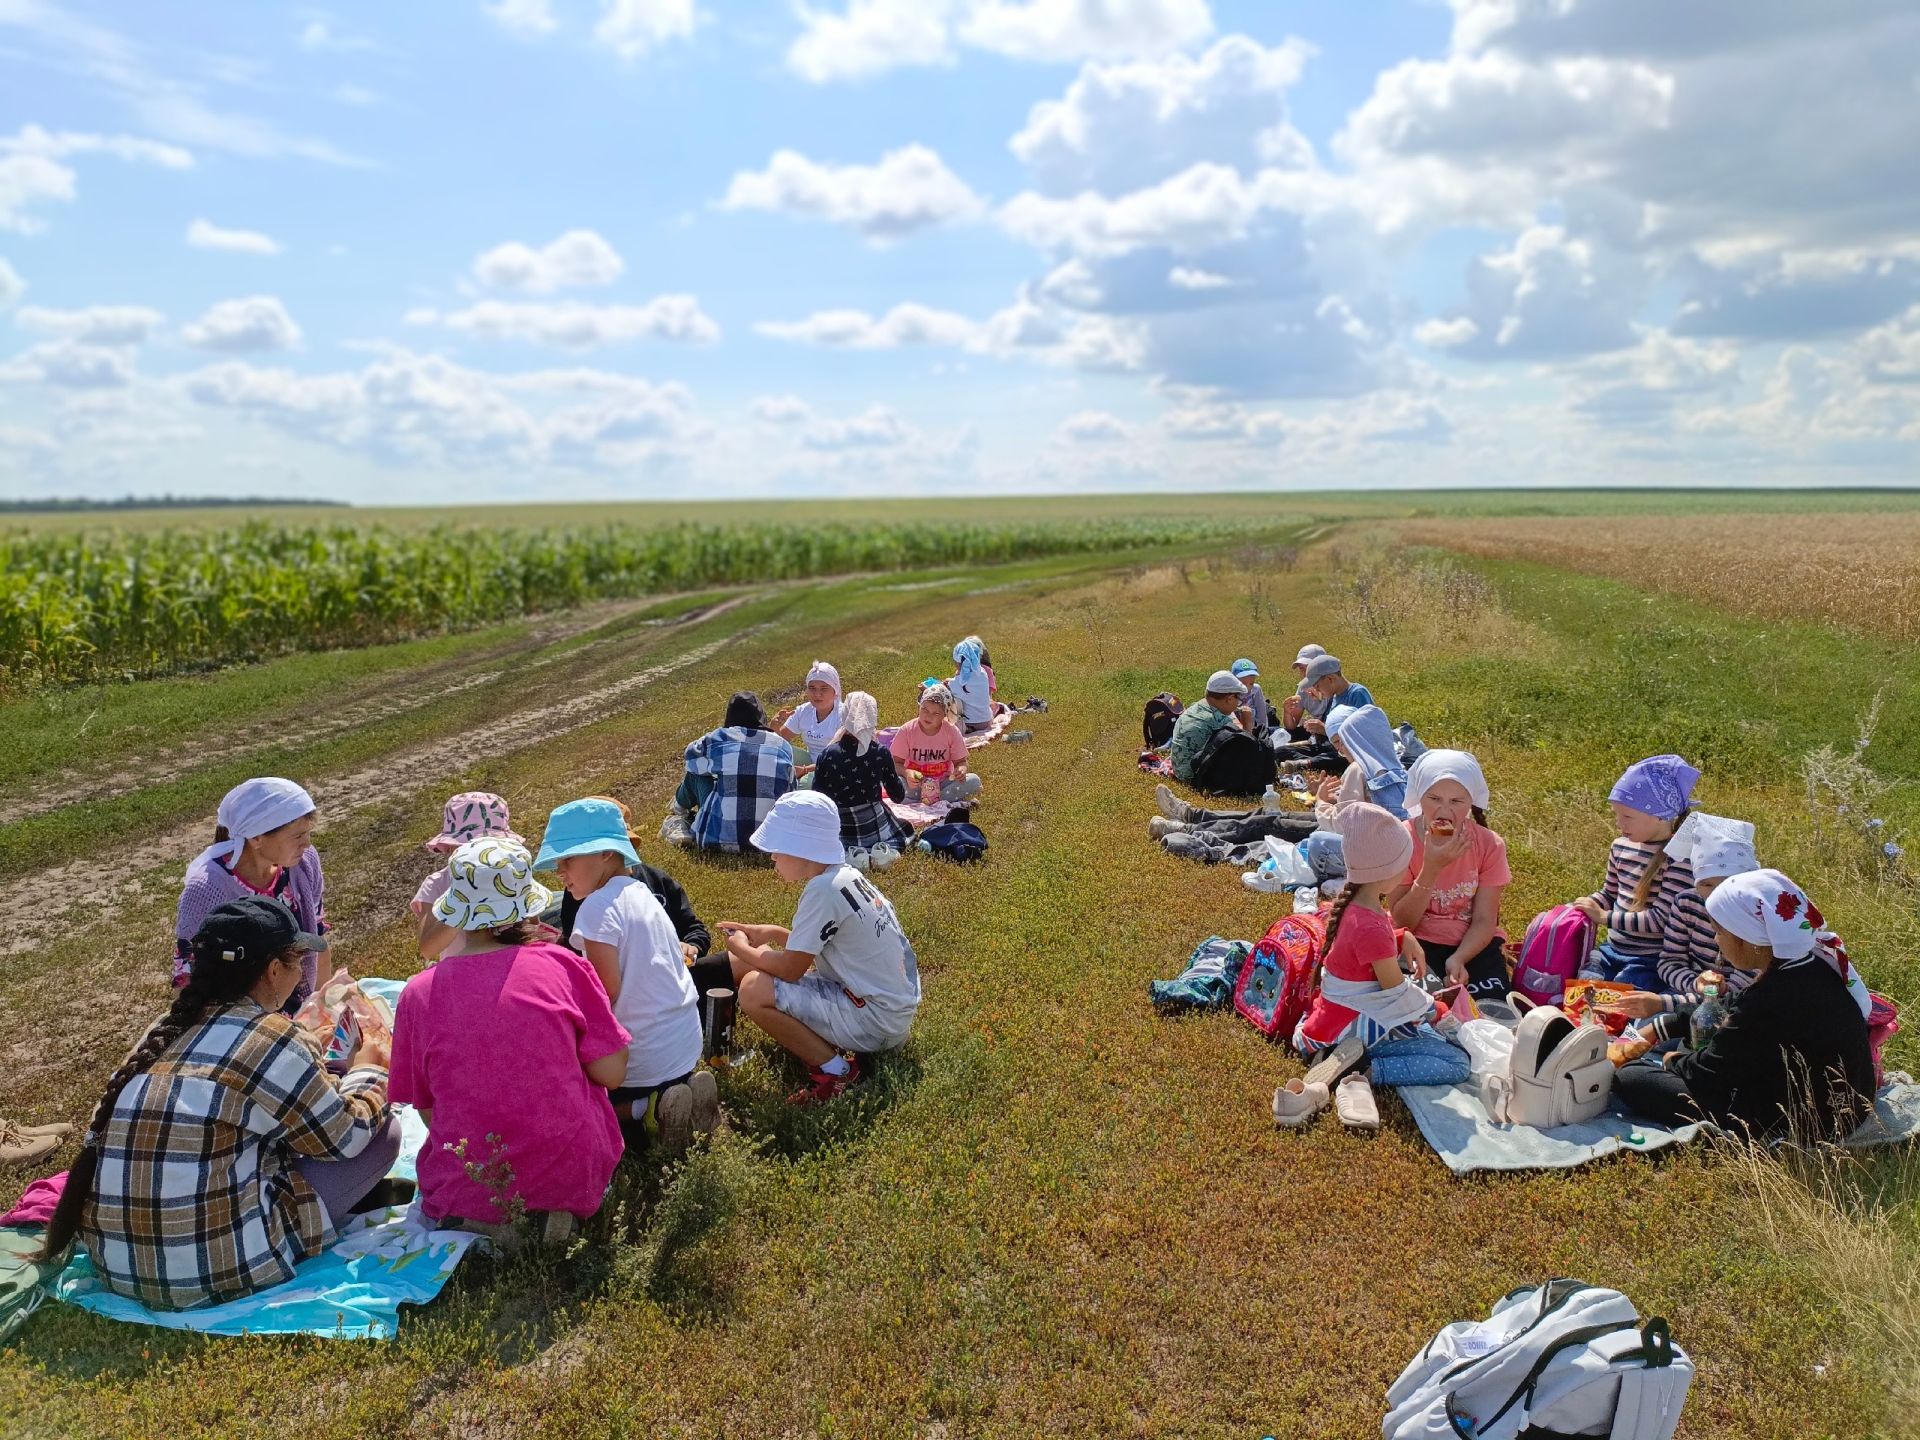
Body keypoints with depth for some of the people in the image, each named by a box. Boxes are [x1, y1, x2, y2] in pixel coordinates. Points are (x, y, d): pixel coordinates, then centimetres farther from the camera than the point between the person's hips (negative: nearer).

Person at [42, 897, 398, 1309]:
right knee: (382, 1134, 2)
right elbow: (345, 1138, -3)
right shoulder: (271, 1038, -15)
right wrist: (367, 1069, 14)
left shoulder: (171, 1026, 6)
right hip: (214, 1264, -8)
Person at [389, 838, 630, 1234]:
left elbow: (427, 1110, 1)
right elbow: (611, 1073, -8)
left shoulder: (418, 993, -8)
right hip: (572, 1176, -1)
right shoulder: (561, 965, -12)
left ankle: (483, 1220, 14)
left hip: (469, 1189, 2)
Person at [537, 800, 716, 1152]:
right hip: (686, 1047, 8)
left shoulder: (598, 906, -18)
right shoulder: (641, 893, 8)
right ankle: (683, 1087, 8)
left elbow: (607, 992, -20)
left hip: (644, 1061, -8)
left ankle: (647, 1112, -5)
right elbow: (636, 977, 10)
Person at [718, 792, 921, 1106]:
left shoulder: (823, 890, -22)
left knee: (754, 990, -18)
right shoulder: (846, 874, 5)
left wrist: (742, 950, -1)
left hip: (876, 1019, -10)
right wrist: (772, 933, 12)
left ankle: (834, 1069, -7)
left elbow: (790, 968, -18)